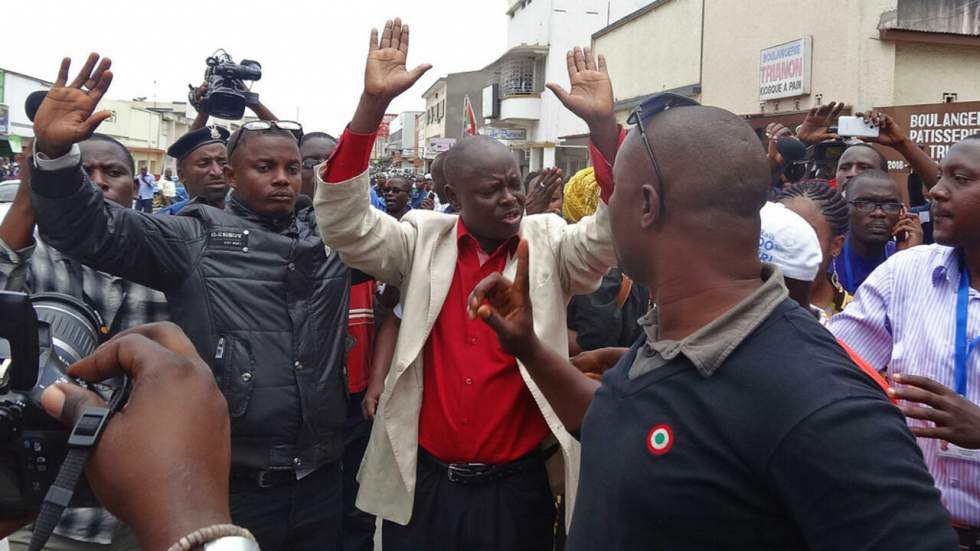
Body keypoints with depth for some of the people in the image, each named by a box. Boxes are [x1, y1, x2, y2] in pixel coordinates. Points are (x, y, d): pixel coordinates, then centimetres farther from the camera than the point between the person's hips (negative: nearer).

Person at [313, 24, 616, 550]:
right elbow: (343, 222, -12)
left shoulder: (549, 243, -2)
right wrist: (372, 103, -22)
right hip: (422, 482, 1)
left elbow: (612, 232, -16)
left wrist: (604, 125, -29)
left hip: (516, 485, 0)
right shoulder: (422, 240, -1)